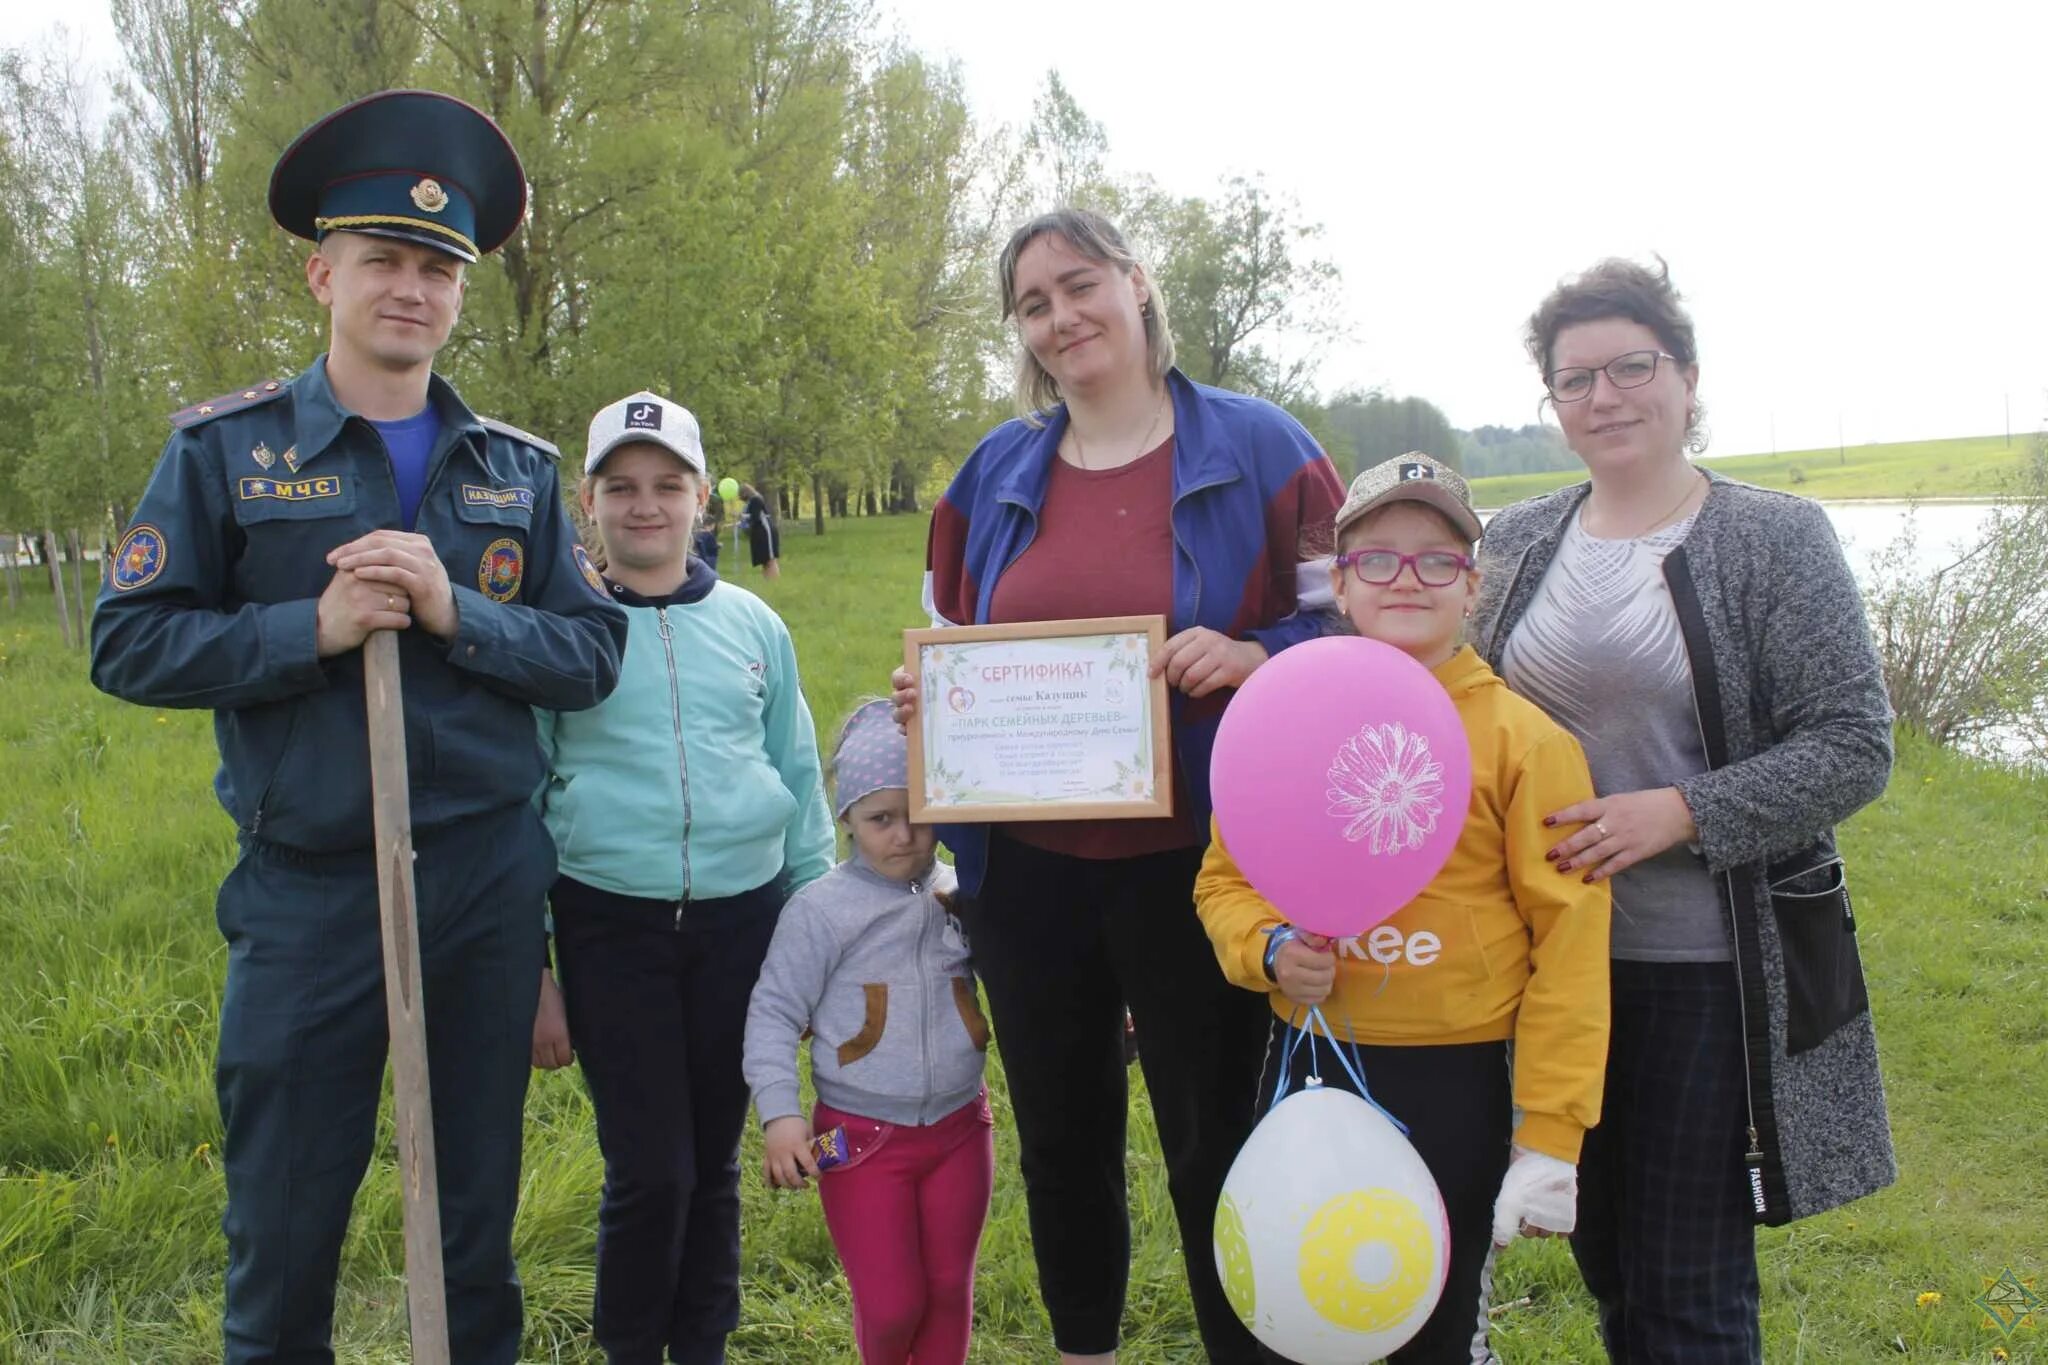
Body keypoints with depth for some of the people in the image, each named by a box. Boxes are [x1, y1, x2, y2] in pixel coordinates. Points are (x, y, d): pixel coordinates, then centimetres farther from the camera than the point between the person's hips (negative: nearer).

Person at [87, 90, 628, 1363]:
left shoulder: (517, 469, 5)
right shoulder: (225, 446, -1)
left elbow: (593, 654, 0)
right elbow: (129, 644, -4)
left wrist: (455, 612, -16)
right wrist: (314, 628, -18)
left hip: (491, 878, 2)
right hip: (310, 884, -2)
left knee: (480, 1221, 16)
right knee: (285, 1226, 10)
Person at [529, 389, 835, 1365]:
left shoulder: (753, 624, 5)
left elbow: (800, 782, 11)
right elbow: (520, 801, 1)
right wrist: (535, 968, -1)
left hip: (745, 918, 2)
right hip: (612, 927, -2)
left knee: (715, 1159, 12)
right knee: (650, 1169, -2)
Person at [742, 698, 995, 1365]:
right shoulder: (821, 909, -10)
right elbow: (774, 1013, -8)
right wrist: (779, 1113, -17)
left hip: (959, 1127, 3)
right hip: (861, 1138, -3)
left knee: (949, 1288, 13)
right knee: (890, 1303, 4)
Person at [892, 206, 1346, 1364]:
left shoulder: (1253, 444, -2)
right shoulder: (996, 473, 10)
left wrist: (1255, 654, -20)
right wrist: (924, 695, -3)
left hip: (1191, 864, -4)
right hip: (1027, 868, 4)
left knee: (1215, 1147, 5)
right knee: (1062, 1139, 17)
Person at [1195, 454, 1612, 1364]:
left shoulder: (1523, 738, -8)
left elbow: (1569, 938, -9)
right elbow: (1224, 879, 11)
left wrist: (1550, 1136, -11)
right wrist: (1269, 949, -11)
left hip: (1457, 1081, -3)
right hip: (1310, 1069, 3)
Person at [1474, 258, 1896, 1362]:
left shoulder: (1774, 538, -5)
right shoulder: (1517, 543, 7)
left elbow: (1854, 748, -9)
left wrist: (1681, 812, -20)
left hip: (1710, 968, -4)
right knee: (1604, 1259, 17)